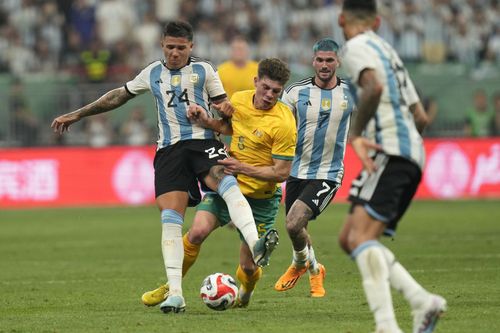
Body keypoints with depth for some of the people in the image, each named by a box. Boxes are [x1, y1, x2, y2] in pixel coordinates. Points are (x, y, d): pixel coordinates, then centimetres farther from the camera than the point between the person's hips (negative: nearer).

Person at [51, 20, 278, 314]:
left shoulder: (203, 70, 11)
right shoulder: (153, 74, 18)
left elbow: (221, 102, 16)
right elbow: (119, 96, 28)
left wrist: (225, 109, -10)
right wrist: (78, 114, 32)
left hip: (203, 141, -2)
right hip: (170, 149, 2)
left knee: (226, 181, -34)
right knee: (170, 218, -11)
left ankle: (256, 247, -52)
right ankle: (175, 294, -10)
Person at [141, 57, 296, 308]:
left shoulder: (283, 123, -22)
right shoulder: (239, 99, -4)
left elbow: (281, 173, -20)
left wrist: (243, 168, -28)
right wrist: (205, 120, 0)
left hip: (260, 198, -4)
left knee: (248, 267, 1)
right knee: (198, 231, -19)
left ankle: (244, 294, 39)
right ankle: (171, 287, 1)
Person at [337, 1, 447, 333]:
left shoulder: (356, 47, 0)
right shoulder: (388, 50, 28)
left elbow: (373, 87, -22)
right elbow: (421, 117, 28)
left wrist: (355, 135, -16)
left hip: (390, 154, -9)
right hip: (412, 155, 9)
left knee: (361, 237, -21)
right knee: (348, 239, 9)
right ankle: (422, 300, -2)